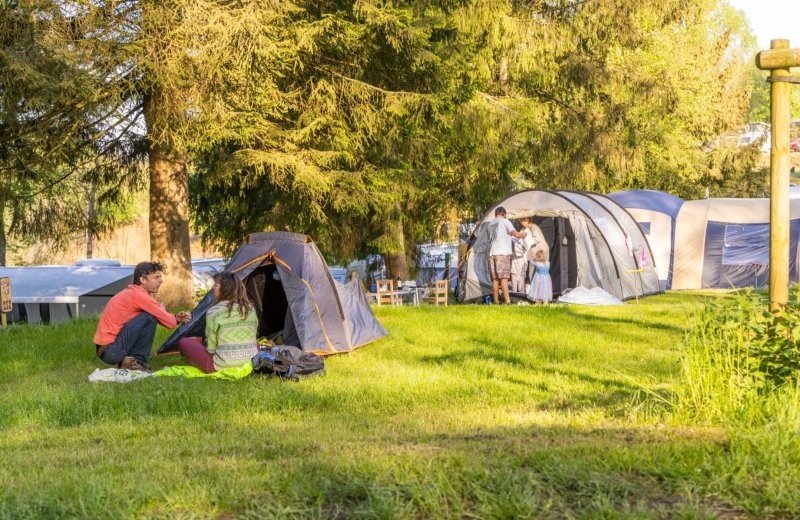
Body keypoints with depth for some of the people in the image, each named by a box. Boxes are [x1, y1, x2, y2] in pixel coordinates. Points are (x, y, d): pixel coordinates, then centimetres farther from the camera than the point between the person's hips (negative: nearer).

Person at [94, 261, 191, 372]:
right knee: (149, 318, -14)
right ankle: (138, 362, -7)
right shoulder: (139, 295, -14)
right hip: (112, 351, -10)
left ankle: (129, 359, 12)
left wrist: (176, 318, 5)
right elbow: (170, 323, -14)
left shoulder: (130, 292, 14)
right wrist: (162, 309, 7)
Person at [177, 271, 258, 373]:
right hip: (250, 364, 3)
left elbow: (210, 348, -5)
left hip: (222, 366, -3)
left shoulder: (214, 312, -9)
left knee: (183, 342, 13)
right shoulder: (250, 309, 5)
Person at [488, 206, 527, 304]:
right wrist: (523, 234, 11)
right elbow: (515, 234, -10)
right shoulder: (505, 221, -2)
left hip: (492, 253, 6)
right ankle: (507, 301, -16)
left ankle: (496, 301, 6)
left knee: (495, 278, 7)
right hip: (503, 253, -6)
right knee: (504, 277, -11)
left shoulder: (491, 224, 18)